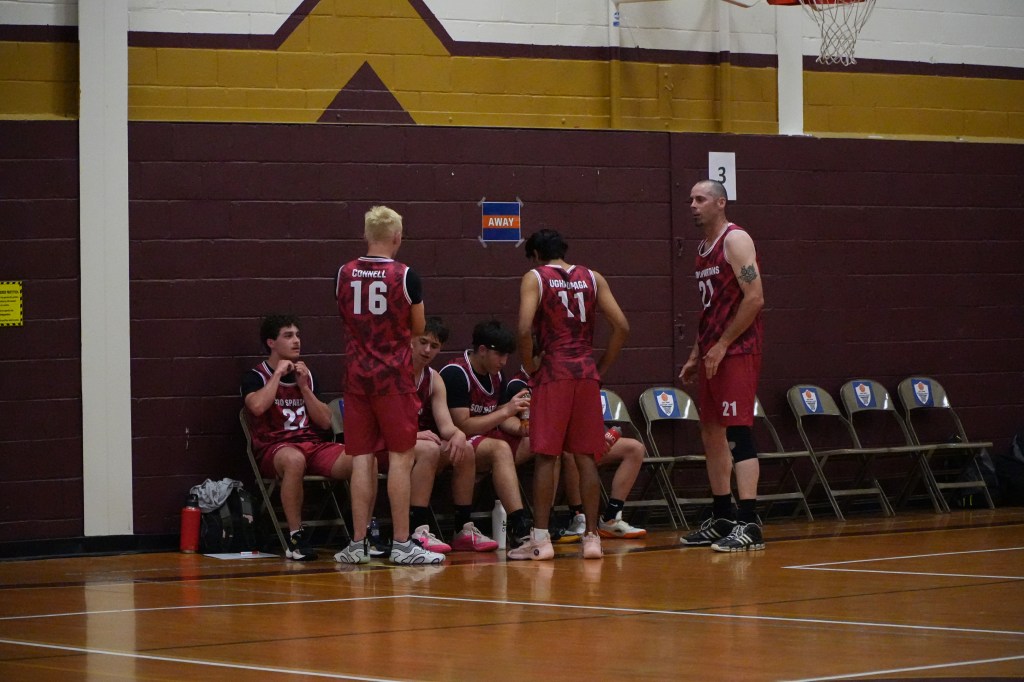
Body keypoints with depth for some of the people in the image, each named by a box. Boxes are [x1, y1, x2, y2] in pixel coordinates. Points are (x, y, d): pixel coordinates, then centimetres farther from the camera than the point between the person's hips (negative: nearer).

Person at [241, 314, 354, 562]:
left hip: (312, 444, 5)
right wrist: (278, 374, -7)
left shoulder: (306, 375, 19)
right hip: (274, 447, -5)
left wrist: (303, 386, 3)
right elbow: (257, 406, -20)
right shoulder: (256, 377, 3)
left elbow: (325, 421, 12)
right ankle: (296, 537, -34)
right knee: (294, 459, -43)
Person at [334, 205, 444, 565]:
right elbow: (418, 329, 3)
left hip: (357, 374, 4)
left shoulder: (344, 274, 3)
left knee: (362, 458, 6)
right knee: (401, 457, 0)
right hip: (394, 376, -4)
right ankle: (401, 544, 0)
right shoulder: (405, 276, -8)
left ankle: (358, 544, 6)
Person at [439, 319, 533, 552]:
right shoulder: (455, 374, -15)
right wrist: (506, 411, -21)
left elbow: (502, 420, 14)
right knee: (500, 449, -34)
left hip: (483, 439, 9)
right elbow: (462, 425, -21)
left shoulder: (495, 376, 11)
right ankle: (519, 528, -41)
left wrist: (520, 426, -9)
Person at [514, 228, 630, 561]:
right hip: (586, 372, 3)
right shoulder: (593, 278, 11)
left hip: (553, 372, -3)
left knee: (546, 456, -1)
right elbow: (622, 327, 5)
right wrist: (601, 368, 12)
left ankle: (540, 539, -2)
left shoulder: (534, 278, 0)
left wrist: (530, 368, -1)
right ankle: (592, 537, 5)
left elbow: (524, 329, -14)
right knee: (586, 457, 6)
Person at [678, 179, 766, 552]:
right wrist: (696, 355, 19)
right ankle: (722, 519, 19)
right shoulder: (704, 248, 18)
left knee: (738, 431, -13)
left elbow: (754, 298, -19)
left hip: (737, 352, -10)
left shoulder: (736, 241, -10)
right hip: (711, 353, 10)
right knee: (712, 433, 12)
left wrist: (722, 345, -18)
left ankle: (749, 524, -17)